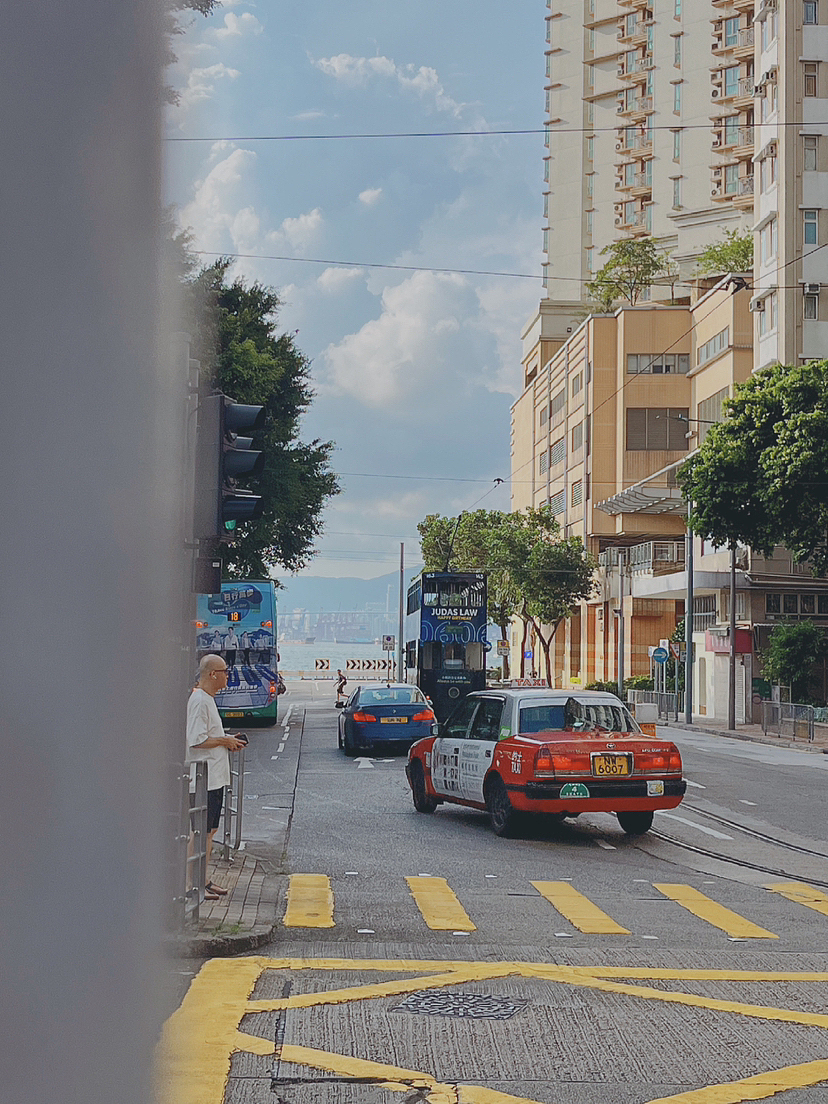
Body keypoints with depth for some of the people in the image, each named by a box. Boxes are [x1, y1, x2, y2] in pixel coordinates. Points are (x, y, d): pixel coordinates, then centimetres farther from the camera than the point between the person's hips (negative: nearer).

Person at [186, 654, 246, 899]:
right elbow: (197, 741, -23)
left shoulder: (208, 699, 17)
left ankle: (203, 880, 20)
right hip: (205, 779, -11)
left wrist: (228, 740, 12)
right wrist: (225, 741, -12)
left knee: (209, 830, 14)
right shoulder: (199, 701, -16)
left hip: (215, 776, 11)